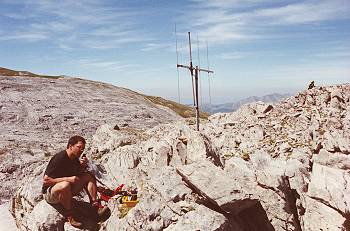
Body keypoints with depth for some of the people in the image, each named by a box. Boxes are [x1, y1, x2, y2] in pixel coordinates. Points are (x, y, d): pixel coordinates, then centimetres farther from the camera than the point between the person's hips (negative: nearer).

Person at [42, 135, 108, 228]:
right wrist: (68, 179, -30)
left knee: (89, 176, -4)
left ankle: (96, 206, -17)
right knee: (65, 185, -40)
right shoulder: (59, 158, -22)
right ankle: (69, 216, -22)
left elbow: (79, 175, 12)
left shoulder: (75, 158, 1)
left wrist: (83, 166, -9)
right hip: (49, 194, -8)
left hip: (66, 192, 8)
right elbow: (45, 181, -24)